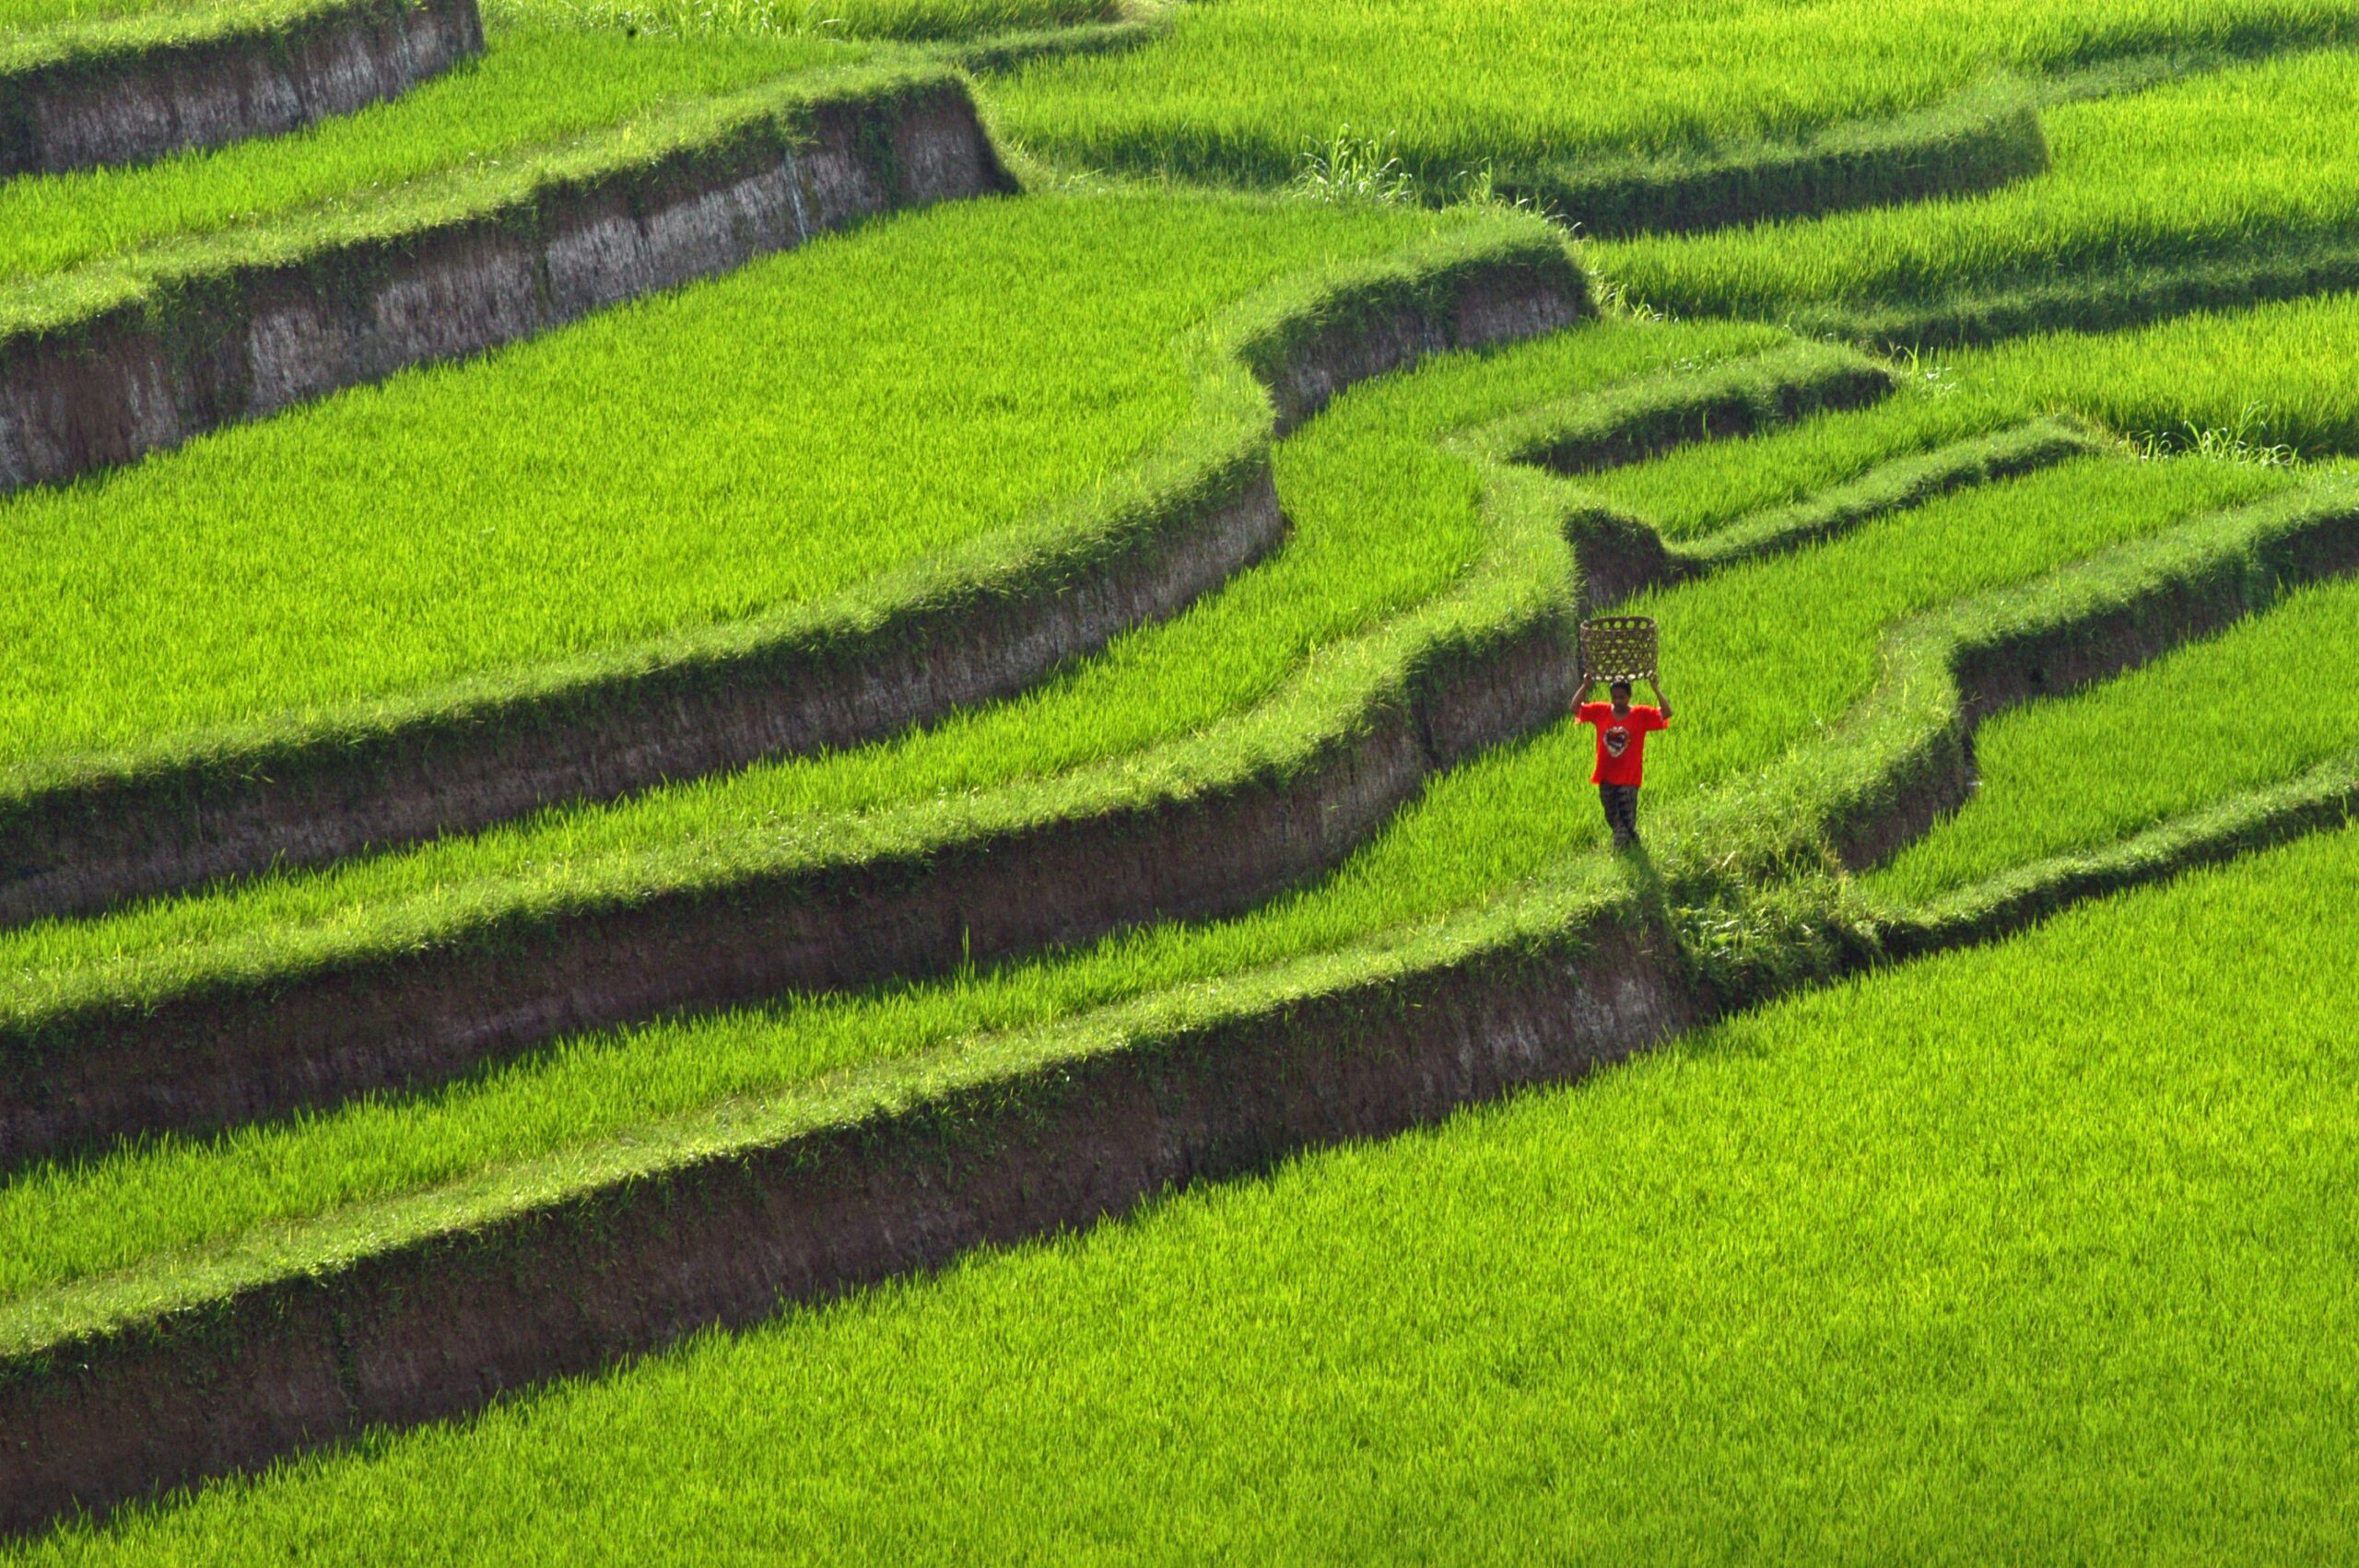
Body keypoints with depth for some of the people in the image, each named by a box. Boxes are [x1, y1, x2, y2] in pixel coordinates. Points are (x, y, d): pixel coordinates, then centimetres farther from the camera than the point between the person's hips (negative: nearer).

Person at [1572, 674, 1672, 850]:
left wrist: (1656, 690, -21)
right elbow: (1576, 708, 1)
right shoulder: (1601, 712, 1)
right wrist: (1585, 687, -11)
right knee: (1613, 820, 17)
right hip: (1606, 778, 4)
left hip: (1628, 780, -4)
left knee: (1625, 821, -7)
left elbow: (1666, 713, -13)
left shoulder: (1641, 715, -6)